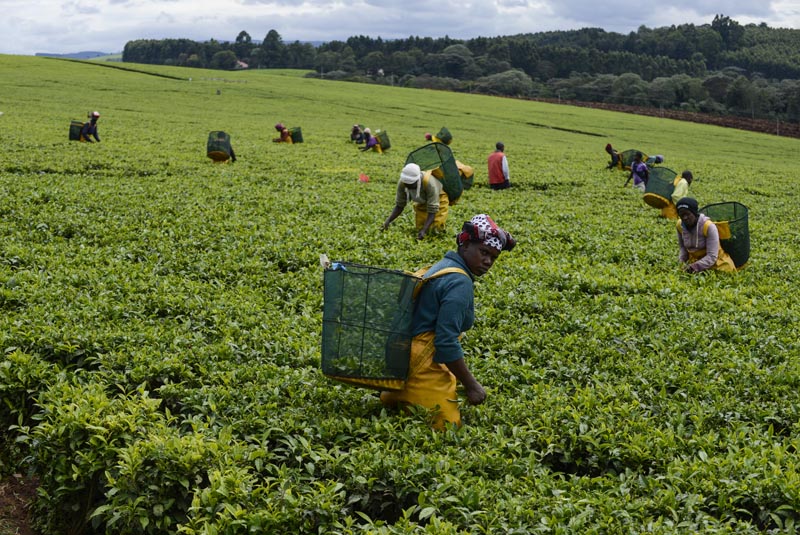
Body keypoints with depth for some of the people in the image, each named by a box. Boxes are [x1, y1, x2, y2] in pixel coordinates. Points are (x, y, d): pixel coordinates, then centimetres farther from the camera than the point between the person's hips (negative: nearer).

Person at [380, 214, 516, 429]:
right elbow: (446, 342, -23)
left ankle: (394, 397, 21)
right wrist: (471, 385, -15)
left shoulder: (442, 266, 11)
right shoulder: (460, 282, -18)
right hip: (425, 363, -10)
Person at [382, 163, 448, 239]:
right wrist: (388, 220, -34)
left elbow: (432, 211, -39)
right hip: (422, 201, 4)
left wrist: (424, 230, -51)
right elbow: (399, 206, -17)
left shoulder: (429, 183, -45)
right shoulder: (402, 183, -32)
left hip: (439, 197, -4)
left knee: (436, 228, -15)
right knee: (420, 227, 0)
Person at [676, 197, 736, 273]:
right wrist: (682, 261, -9)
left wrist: (695, 267, -36)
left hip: (714, 263, -4)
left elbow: (712, 256, -25)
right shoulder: (680, 225, -8)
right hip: (694, 261, 4)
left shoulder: (709, 227, -24)